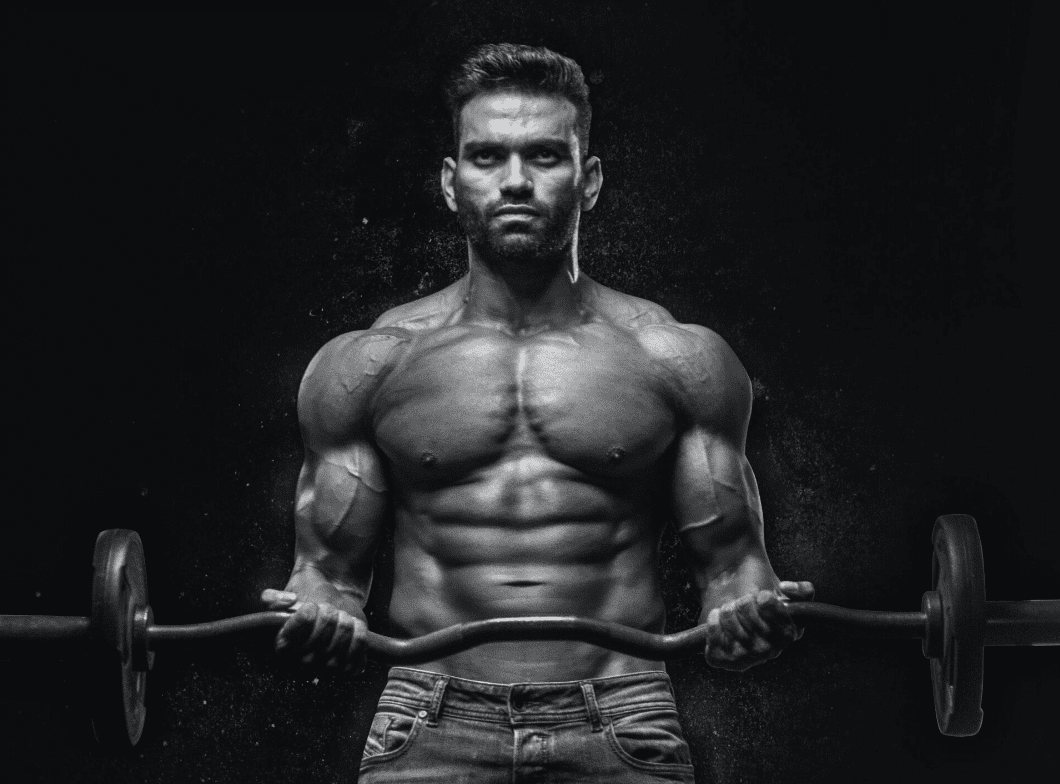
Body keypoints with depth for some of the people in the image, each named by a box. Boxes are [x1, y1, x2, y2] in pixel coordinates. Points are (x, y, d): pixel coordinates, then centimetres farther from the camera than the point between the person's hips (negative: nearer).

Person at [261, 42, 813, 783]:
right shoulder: (368, 365, 7)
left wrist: (749, 610, -11)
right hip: (433, 722, 0)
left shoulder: (677, 360, 7)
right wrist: (319, 613, -10)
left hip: (620, 723, 1)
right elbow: (331, 563, 11)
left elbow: (728, 557, 9)